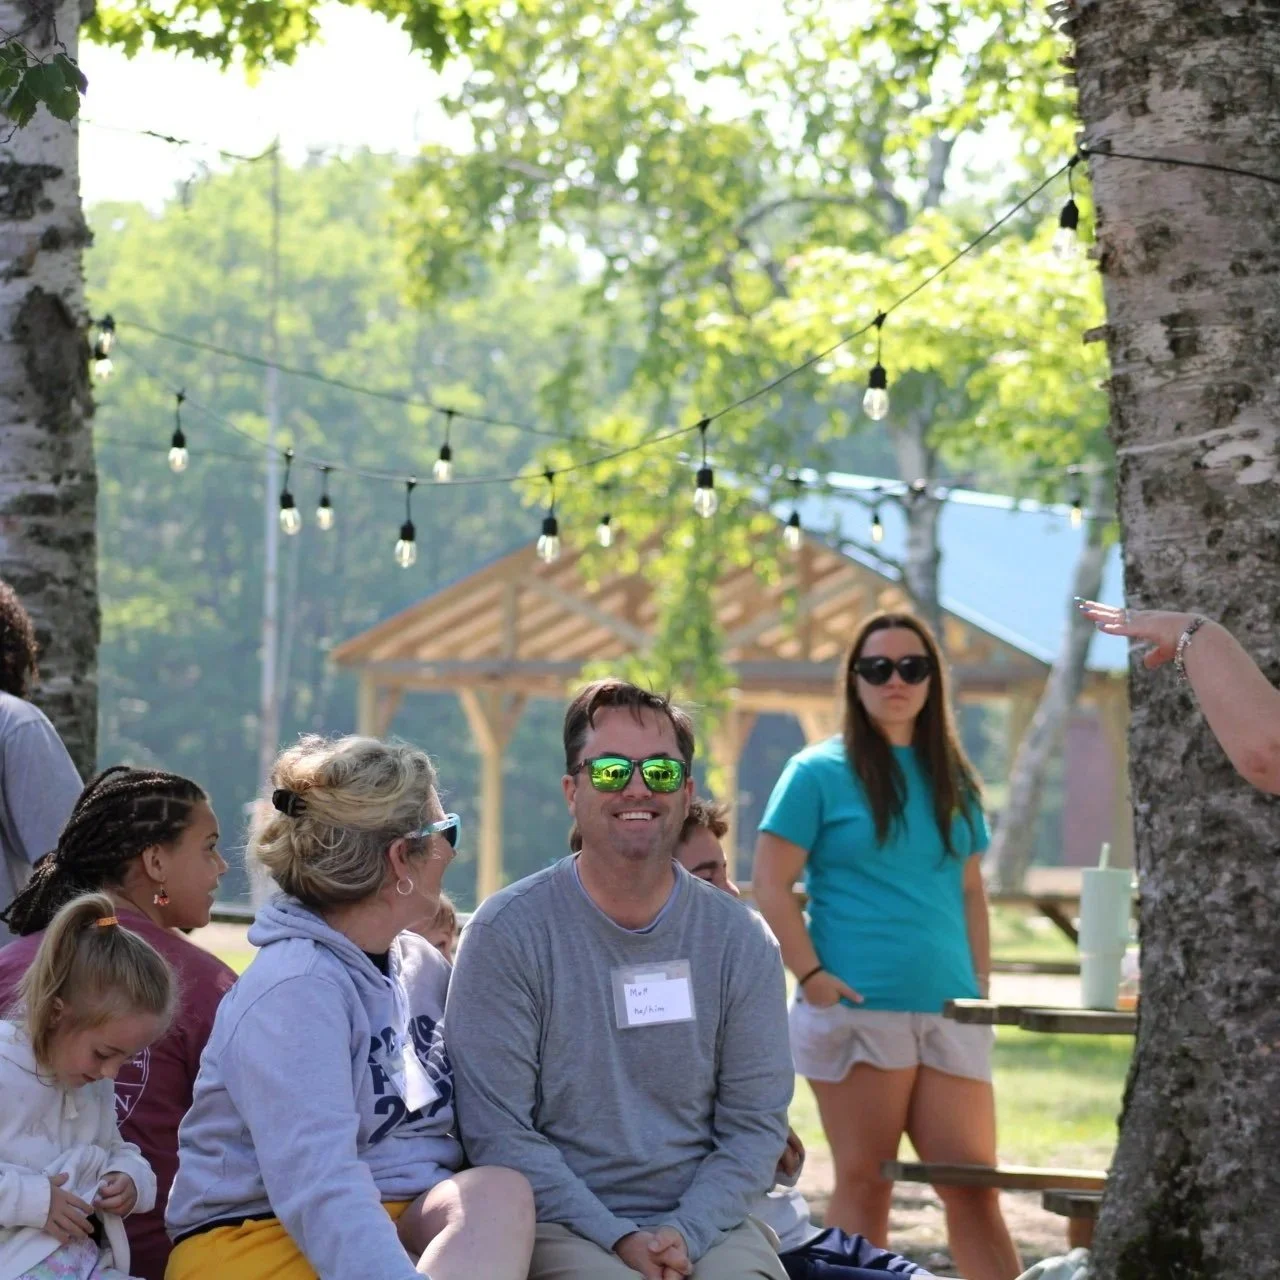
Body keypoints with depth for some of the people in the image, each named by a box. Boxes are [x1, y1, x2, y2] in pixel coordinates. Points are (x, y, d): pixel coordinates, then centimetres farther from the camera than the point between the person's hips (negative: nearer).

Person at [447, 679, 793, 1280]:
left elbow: (756, 1124, 6)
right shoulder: (507, 932, -2)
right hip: (562, 1225, -2)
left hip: (705, 1222, 3)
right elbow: (495, 1130, -7)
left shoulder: (741, 943, 7)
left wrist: (686, 1232, -11)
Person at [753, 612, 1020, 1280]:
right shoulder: (818, 772, -1)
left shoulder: (952, 778, 14)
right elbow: (771, 886, -4)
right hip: (856, 1010, -4)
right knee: (864, 1183, 0)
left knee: (973, 1184, 2)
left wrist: (981, 982, 10)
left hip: (950, 1013, 5)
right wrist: (812, 977, -13)